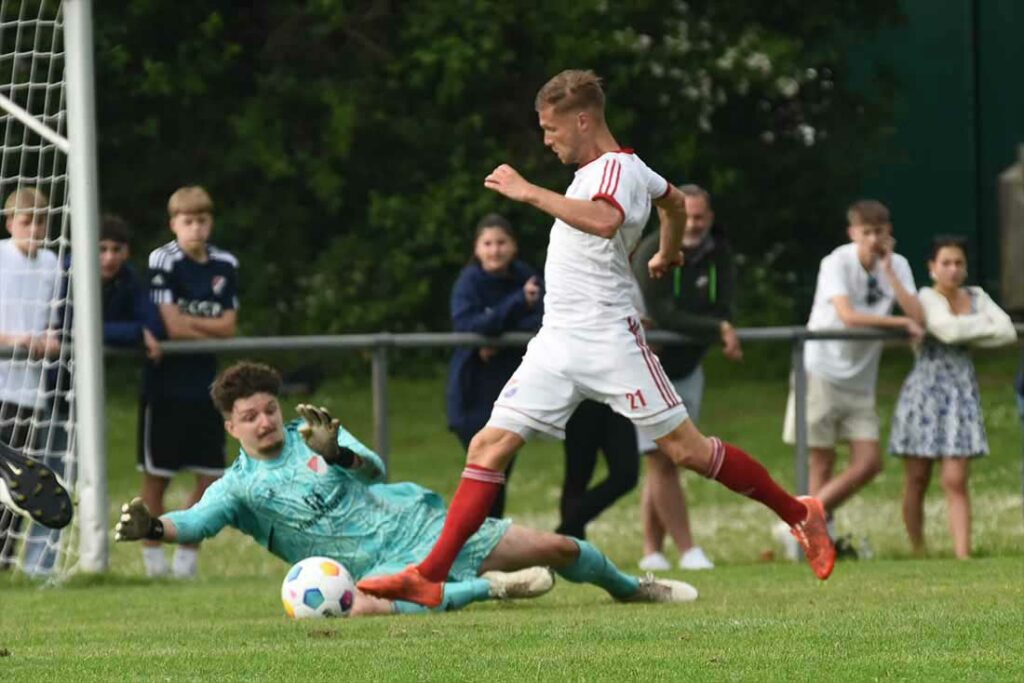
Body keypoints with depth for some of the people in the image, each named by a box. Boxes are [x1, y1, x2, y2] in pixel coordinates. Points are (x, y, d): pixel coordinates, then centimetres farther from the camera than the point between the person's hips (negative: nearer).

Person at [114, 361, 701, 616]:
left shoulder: (314, 433, 5)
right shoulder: (239, 487, -2)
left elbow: (374, 470, -8)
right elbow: (194, 523, -19)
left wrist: (337, 453, -29)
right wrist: (152, 528, -40)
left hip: (420, 523, 3)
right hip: (382, 565, -3)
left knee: (556, 547, -1)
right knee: (367, 604, -43)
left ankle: (631, 588, 31)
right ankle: (490, 588, -24)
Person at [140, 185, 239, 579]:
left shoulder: (225, 266, 6)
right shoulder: (163, 262, -9)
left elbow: (228, 326, -1)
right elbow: (172, 328, -15)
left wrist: (189, 323, -12)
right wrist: (211, 331, -4)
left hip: (206, 387, 5)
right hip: (165, 384, -5)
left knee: (210, 476, 3)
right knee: (156, 475, 2)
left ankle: (187, 553, 14)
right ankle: (152, 553, 11)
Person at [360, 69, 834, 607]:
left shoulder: (619, 167, -12)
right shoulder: (604, 168, 17)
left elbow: (603, 221, -36)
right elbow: (674, 201, 36)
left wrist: (529, 193, -33)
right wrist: (667, 256, 54)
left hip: (608, 339, -9)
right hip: (557, 342, 9)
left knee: (686, 449, -5)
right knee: (489, 446, -3)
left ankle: (798, 515, 13)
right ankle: (430, 576, -6)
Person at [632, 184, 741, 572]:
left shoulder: (719, 256, -1)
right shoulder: (652, 255, -17)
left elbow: (722, 313, -9)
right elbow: (663, 315, -24)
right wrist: (718, 330, -28)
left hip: (687, 370, 5)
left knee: (667, 464, 4)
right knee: (661, 462, -11)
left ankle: (652, 551, 6)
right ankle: (687, 550, -9)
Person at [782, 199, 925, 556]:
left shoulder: (897, 266, 3)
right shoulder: (837, 263, -12)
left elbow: (918, 318, -10)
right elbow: (848, 316, -25)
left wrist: (888, 272, -15)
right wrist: (901, 323, -18)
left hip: (861, 379, 5)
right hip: (822, 370, -5)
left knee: (869, 463, -2)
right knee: (822, 462, -5)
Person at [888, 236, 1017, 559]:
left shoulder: (976, 297, 9)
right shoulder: (927, 298, -6)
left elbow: (1008, 332, -3)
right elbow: (948, 329, -24)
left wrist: (966, 334, -11)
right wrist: (985, 325, -8)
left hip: (962, 395, 3)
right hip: (924, 393, -3)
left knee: (956, 482, -6)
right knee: (917, 480, 4)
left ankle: (963, 554, -12)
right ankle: (917, 553, 14)